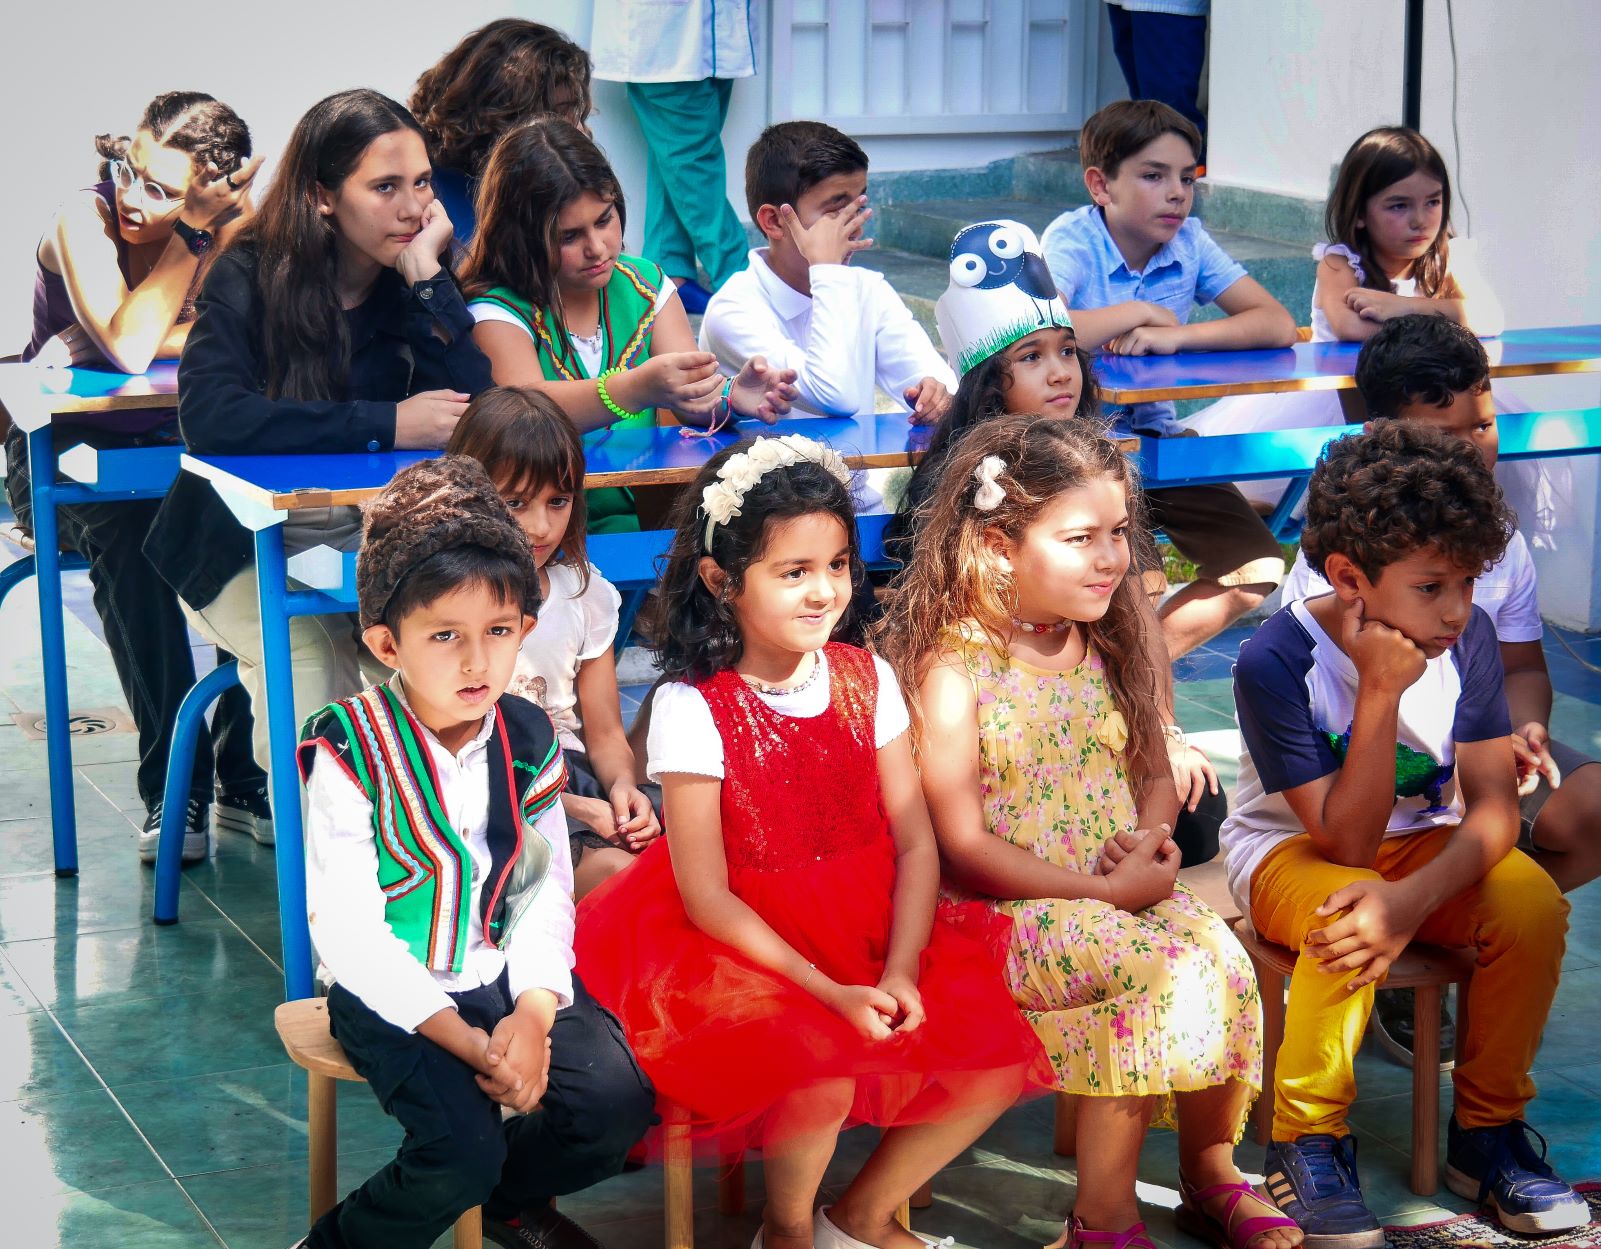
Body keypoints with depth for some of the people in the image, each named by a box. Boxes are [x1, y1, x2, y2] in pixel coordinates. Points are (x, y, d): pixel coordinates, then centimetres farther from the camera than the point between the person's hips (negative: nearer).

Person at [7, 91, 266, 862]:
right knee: (126, 527, -34)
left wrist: (202, 228, -24)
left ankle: (243, 771, -15)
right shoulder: (84, 221, -14)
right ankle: (173, 783, -28)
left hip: (169, 450, 3)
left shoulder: (231, 233, -5)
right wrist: (191, 237, -27)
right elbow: (126, 345, -29)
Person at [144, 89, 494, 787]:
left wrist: (426, 276, -18)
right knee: (304, 653, -28)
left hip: (369, 533, 3)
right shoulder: (249, 277, -10)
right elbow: (208, 416, -29)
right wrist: (386, 425, -29)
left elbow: (471, 409, -14)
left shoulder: (416, 278, 0)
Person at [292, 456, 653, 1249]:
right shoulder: (350, 750, -16)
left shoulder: (527, 738, 0)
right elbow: (348, 929, -17)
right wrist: (465, 1041, -21)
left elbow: (545, 888, 0)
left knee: (618, 1102, -14)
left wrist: (534, 1012, -18)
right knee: (462, 1147, -25)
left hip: (504, 974, 5)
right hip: (392, 989, -5)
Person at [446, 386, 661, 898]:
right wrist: (571, 808, -21)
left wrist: (622, 786, -14)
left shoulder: (584, 593, 8)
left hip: (571, 772, 5)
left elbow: (605, 732, 11)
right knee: (613, 867, -31)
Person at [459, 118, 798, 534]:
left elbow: (694, 402, 3)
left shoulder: (643, 285, 12)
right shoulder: (497, 311, -4)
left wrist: (731, 396, -21)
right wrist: (637, 389, -39)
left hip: (642, 514, 5)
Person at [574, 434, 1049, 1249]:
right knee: (823, 1072, -30)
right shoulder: (693, 709, -14)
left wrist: (900, 975, -15)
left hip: (870, 932, 5)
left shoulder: (866, 680, 1)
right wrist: (830, 993, -21)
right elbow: (708, 897, -14)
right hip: (744, 951, -5)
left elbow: (916, 844, 0)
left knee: (996, 1050, -12)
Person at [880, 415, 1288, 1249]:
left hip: (1126, 889, 6)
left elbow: (1155, 776, 21)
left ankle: (1211, 1178, 0)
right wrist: (1104, 891, -17)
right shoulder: (951, 669, -11)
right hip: (1006, 911, -6)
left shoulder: (1109, 647, 10)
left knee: (1222, 955, -23)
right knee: (1158, 971, -29)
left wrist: (1153, 835, -4)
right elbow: (963, 847, -14)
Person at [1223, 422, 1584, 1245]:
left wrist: (1417, 895, -35)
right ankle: (1308, 1144, -16)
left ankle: (1487, 1131, -5)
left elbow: (1493, 804, -16)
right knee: (1346, 914, -36)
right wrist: (1381, 692, -35)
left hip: (1420, 844, 4)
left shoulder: (1467, 638, -13)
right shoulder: (1276, 662, -25)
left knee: (1531, 897, -24)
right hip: (1289, 850, -4)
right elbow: (1346, 845, -26)